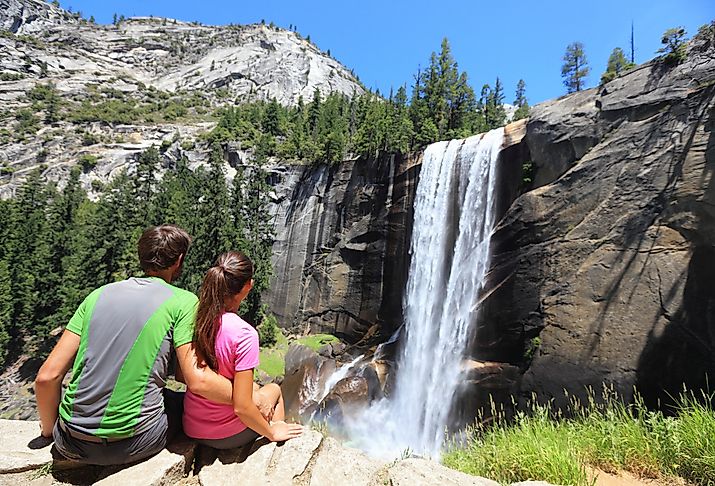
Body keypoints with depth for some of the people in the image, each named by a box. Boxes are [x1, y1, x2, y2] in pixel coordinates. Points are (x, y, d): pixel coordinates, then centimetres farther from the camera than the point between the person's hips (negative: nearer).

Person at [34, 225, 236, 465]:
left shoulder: (99, 294, 4)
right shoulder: (183, 301, -9)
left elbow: (47, 376, 2)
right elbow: (198, 380, -16)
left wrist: (49, 428, 19)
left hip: (72, 446, 5)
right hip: (131, 444, -5)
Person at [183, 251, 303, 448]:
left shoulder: (196, 318, -11)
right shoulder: (244, 334, -29)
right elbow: (241, 408, -26)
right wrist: (271, 433, -8)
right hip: (227, 436, -5)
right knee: (274, 389, 22)